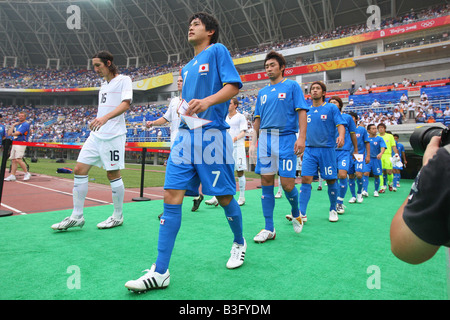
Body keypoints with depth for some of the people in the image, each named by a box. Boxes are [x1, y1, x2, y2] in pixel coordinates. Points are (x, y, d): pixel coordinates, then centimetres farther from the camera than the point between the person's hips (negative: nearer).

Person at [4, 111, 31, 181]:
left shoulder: (25, 124, -5)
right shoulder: (16, 124, 21)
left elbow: (17, 133, -15)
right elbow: (9, 133, 13)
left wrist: (12, 134, 5)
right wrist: (13, 125, 8)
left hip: (21, 143, -8)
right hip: (14, 143, 8)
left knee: (18, 159, -18)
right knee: (13, 160, 6)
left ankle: (27, 173, -9)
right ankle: (12, 176, 10)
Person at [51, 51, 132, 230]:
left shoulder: (124, 80, -2)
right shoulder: (104, 84, 21)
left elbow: (125, 103, -17)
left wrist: (105, 117, -32)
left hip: (113, 136, -8)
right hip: (96, 135, 8)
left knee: (113, 174, -2)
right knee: (79, 170, 1)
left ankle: (118, 217, 13)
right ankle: (77, 217, 9)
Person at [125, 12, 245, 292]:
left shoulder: (217, 51, 5)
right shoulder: (187, 67, 25)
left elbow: (233, 86, -9)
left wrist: (207, 101, -24)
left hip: (212, 135, -6)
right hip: (186, 136, 7)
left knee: (225, 197, 2)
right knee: (172, 197, -4)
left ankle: (239, 243, 31)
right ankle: (160, 272, 1)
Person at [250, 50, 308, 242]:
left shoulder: (292, 86, 6)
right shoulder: (262, 92, 19)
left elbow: (302, 112, -3)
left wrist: (301, 137, -15)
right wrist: (253, 141, 9)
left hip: (286, 138, -4)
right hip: (265, 139, 5)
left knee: (287, 184, -7)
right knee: (266, 183, 1)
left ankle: (296, 213, 26)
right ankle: (269, 228, 10)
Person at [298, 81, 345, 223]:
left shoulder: (332, 108, 3)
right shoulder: (307, 111, 13)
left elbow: (340, 124, -5)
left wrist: (341, 136, -26)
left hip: (327, 149, -2)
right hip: (309, 150, 3)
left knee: (331, 181, 4)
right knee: (305, 179, -7)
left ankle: (333, 210, 24)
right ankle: (301, 213, -6)